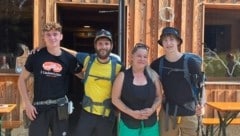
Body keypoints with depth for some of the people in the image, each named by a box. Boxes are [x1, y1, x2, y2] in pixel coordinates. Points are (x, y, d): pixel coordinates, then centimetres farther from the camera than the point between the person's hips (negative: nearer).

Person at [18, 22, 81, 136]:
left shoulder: (68, 58, -2)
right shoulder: (36, 56, -4)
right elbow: (22, 79, 3)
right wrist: (27, 104, -2)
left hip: (60, 108, 1)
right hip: (39, 108, 0)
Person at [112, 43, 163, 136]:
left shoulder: (153, 75, 3)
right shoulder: (123, 76, -5)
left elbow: (159, 96, 8)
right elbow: (115, 99, -4)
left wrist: (152, 109, -11)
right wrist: (131, 112, -15)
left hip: (150, 123, 3)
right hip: (128, 123, -2)